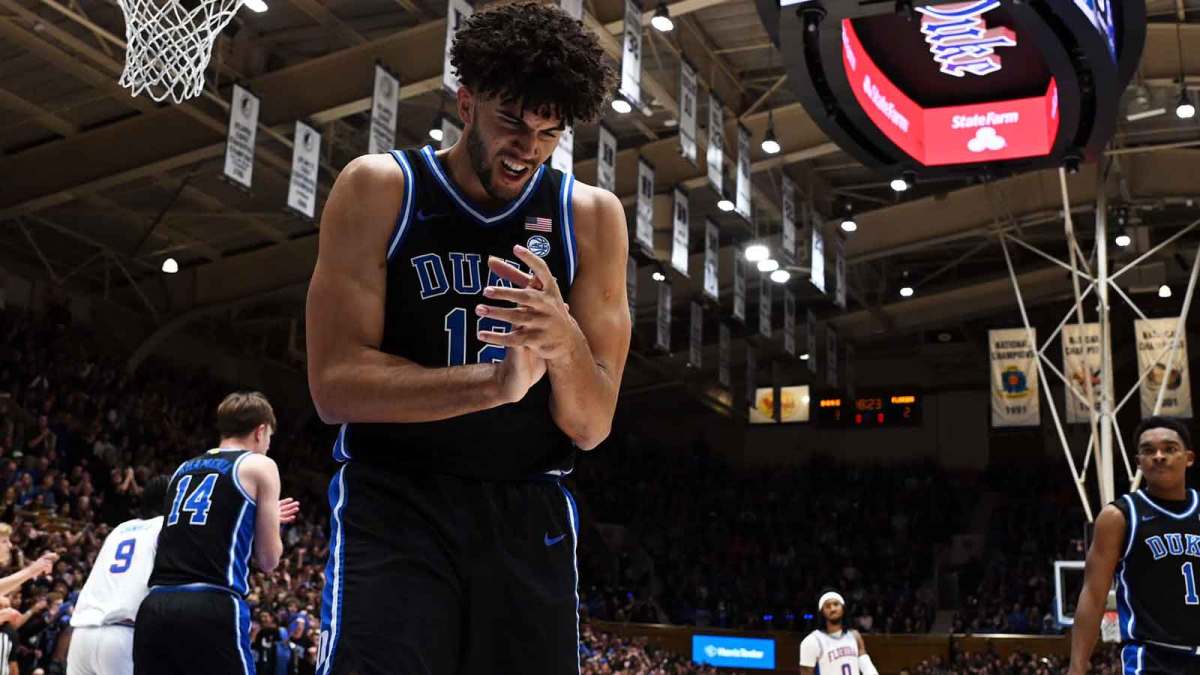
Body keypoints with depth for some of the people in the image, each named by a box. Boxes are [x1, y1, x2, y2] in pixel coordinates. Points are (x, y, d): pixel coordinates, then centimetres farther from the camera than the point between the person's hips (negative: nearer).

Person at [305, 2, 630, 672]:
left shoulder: (592, 216, 1)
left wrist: (566, 345, -24)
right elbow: (335, 384, -12)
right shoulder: (380, 188, -4)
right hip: (393, 504, -2)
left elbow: (592, 428, -1)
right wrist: (495, 381, -25)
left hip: (529, 516, 3)